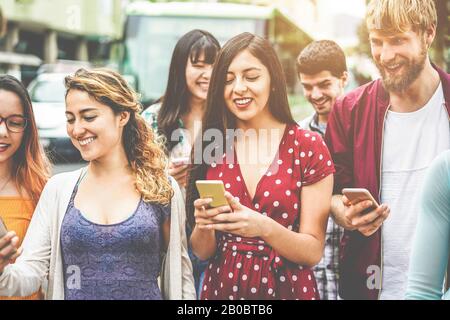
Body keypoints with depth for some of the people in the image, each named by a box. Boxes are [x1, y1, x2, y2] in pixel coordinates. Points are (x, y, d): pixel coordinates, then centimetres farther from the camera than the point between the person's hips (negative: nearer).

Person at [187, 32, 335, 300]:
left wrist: (265, 228, -26)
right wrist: (204, 225, -19)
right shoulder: (213, 147, -3)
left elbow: (313, 252, -10)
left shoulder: (309, 147, -9)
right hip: (222, 288, 2)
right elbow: (202, 251, 1)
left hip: (287, 288, -2)